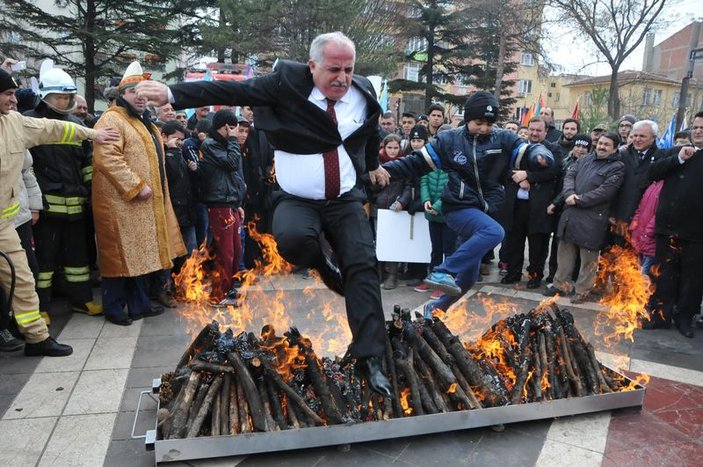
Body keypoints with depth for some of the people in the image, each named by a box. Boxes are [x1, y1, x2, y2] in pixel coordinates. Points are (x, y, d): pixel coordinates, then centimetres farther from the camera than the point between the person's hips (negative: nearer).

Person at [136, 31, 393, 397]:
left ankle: (369, 359, -2)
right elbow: (230, 90, -12)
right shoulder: (288, 82, -8)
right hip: (297, 201, -2)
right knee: (292, 240, -35)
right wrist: (172, 94, -21)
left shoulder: (364, 94, 3)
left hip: (346, 200, 3)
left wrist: (374, 165, 42)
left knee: (363, 267, -11)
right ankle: (321, 264, 4)